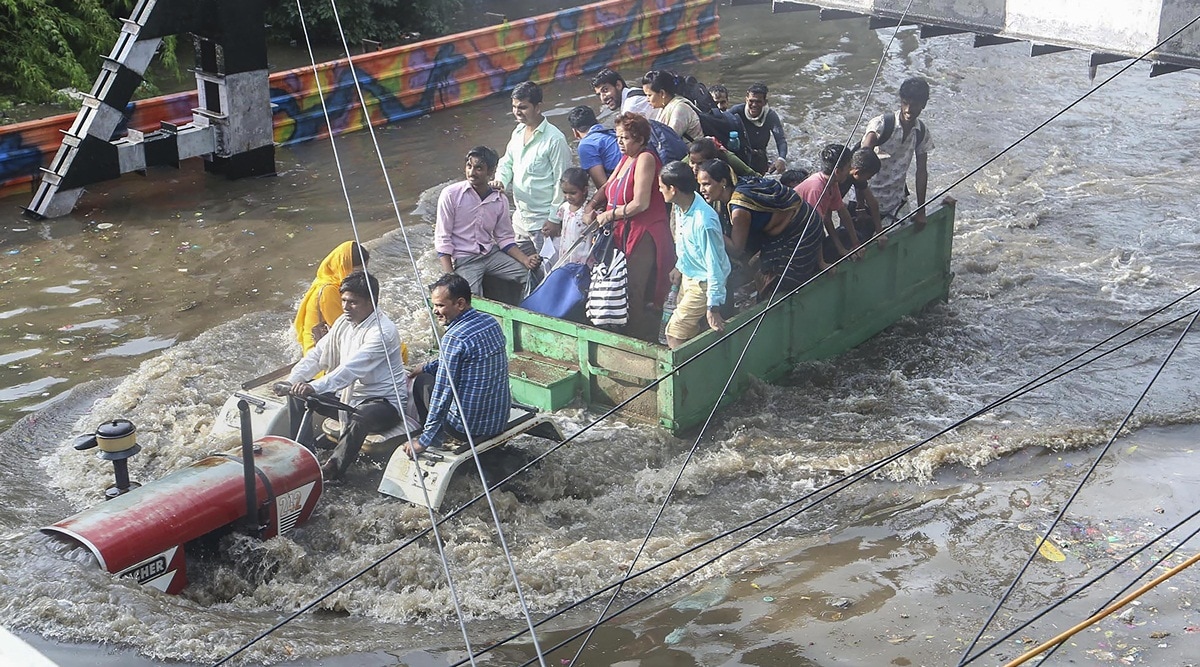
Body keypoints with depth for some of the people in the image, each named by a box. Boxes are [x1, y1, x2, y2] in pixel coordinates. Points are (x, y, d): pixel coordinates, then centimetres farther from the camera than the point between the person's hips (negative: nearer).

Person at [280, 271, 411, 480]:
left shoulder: (382, 331, -22)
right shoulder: (344, 322, 5)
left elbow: (351, 368, -33)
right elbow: (318, 355, 4)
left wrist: (315, 387, -43)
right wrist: (292, 380, -13)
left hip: (384, 401, -9)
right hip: (349, 396, 9)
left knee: (360, 418, -41)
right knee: (298, 394, 1)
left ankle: (332, 469, -21)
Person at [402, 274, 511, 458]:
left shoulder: (454, 338, -22)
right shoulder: (490, 322, 2)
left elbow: (442, 394, -19)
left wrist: (424, 441, -13)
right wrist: (426, 367, 24)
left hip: (469, 427, -8)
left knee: (423, 381, 15)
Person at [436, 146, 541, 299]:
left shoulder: (500, 200, 2)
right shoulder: (451, 194, -9)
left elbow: (505, 238, 10)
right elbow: (442, 240, -8)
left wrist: (525, 260, -9)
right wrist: (450, 279, -17)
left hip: (491, 254, 4)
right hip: (463, 259, -4)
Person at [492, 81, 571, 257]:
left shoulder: (555, 140, -18)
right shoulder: (518, 132, 6)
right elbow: (507, 162, 17)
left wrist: (554, 219, -16)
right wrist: (500, 180, -5)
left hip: (543, 222, -8)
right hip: (520, 216, 8)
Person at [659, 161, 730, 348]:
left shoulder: (703, 222, -32)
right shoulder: (681, 207, -6)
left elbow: (714, 265, -28)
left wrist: (713, 308, -27)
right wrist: (679, 267, 27)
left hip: (703, 283, -9)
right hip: (688, 277, 9)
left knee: (675, 332, -8)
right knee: (689, 332, 15)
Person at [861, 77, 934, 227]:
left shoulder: (922, 133, -2)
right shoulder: (881, 124, -19)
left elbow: (922, 171, 4)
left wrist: (921, 210, 2)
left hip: (897, 201, 5)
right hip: (870, 199, -5)